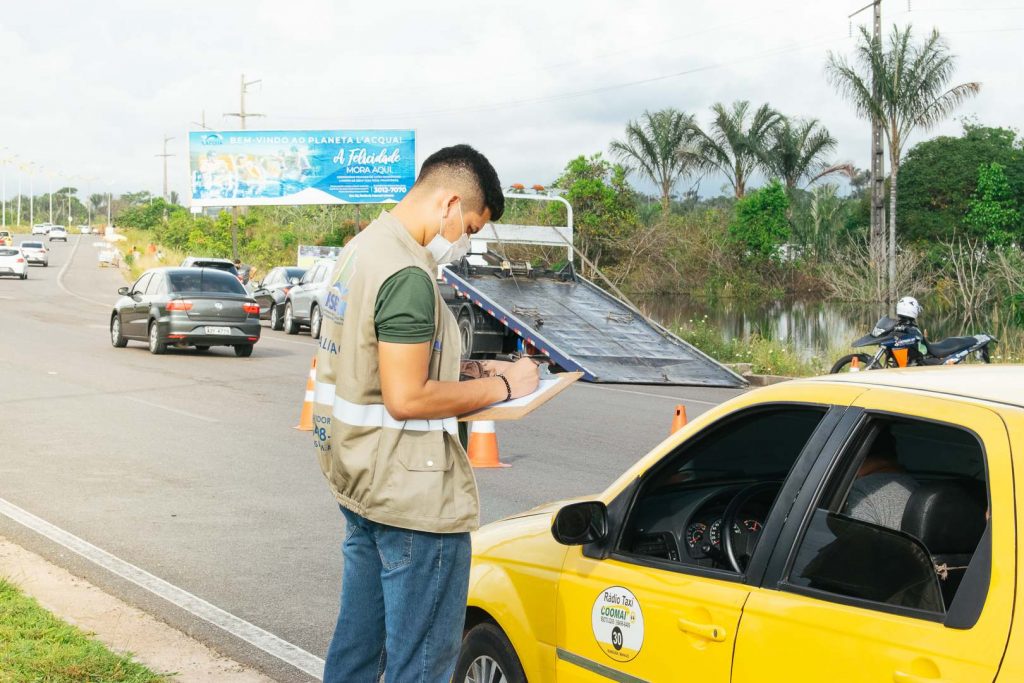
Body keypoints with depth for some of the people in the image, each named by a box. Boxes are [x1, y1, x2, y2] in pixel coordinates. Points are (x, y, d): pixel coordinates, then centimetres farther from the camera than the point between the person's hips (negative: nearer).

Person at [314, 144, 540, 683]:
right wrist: (501, 386, -13)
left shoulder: (359, 251, 10)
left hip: (358, 481, 10)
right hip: (413, 497, -10)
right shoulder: (408, 275, -21)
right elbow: (406, 399, -23)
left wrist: (466, 373, 10)